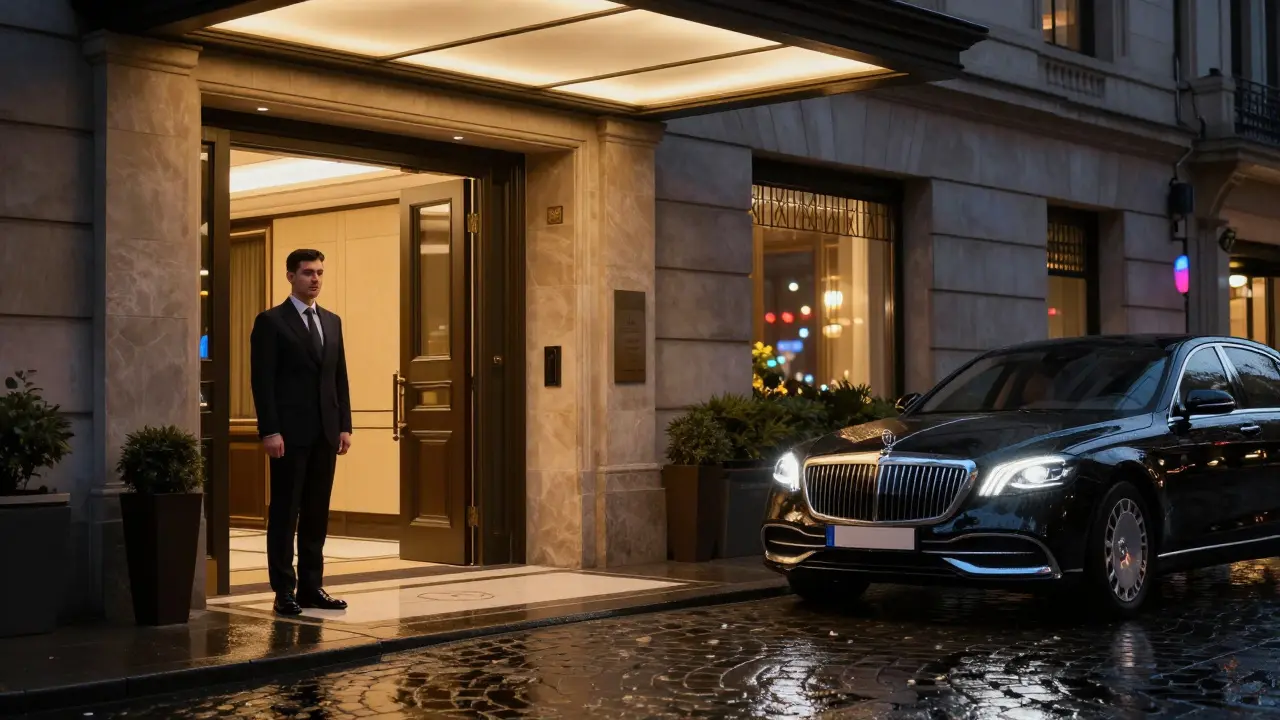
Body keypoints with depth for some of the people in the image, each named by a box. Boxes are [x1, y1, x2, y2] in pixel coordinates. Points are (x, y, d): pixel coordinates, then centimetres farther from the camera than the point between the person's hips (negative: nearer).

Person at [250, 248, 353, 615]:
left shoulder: (332, 321, 15)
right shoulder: (271, 321, -3)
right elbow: (262, 381, -8)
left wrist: (345, 426, 8)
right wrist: (270, 431, -15)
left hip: (325, 433, 6)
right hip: (290, 433, -5)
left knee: (317, 513, 8)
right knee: (285, 512, 0)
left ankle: (311, 585, 14)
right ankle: (284, 591, 4)